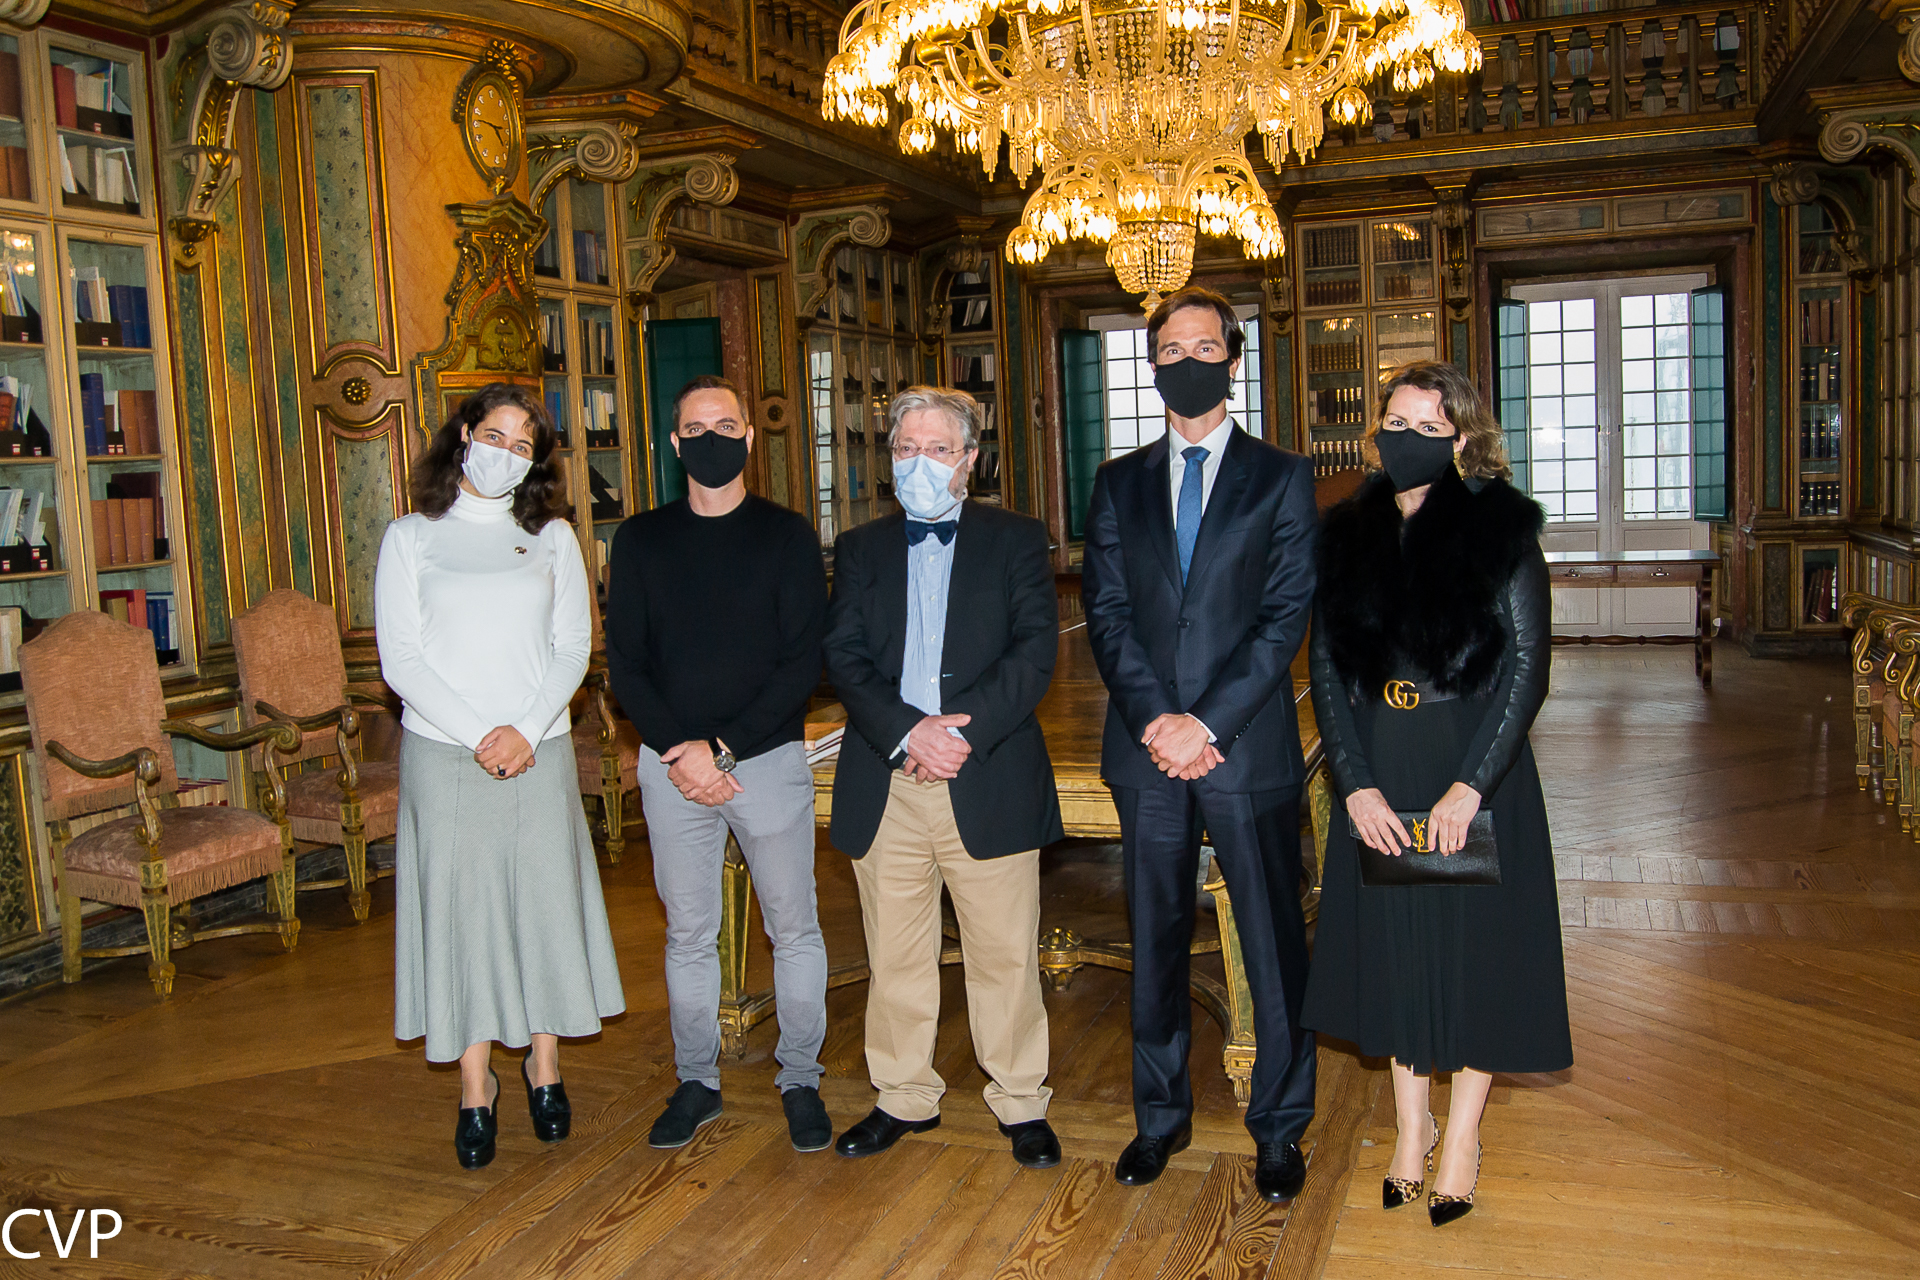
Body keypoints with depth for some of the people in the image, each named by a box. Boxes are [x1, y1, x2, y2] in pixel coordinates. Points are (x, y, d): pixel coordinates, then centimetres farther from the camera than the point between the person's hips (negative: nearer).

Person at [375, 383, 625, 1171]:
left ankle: (543, 1067, 21)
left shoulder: (552, 537, 9)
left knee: (545, 899, 4)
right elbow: (399, 658, -3)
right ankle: (475, 1088, 14)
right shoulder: (411, 538, 4)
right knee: (459, 907, 2)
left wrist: (526, 729, -11)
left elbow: (573, 646, 3)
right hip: (443, 752, -1)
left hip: (539, 751, 2)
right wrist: (476, 734, -12)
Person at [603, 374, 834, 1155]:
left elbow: (803, 662, -6)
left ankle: (800, 1081, 21)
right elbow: (623, 661, 2)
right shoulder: (641, 540, 6)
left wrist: (724, 747, -14)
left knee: (793, 927, 5)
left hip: (769, 759, -1)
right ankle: (697, 1082, 25)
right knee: (688, 931, 10)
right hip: (672, 764, 2)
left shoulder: (787, 536, 1)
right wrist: (681, 754, -11)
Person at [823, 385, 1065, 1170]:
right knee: (894, 955, 11)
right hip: (884, 785, 2)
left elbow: (1035, 651, -5)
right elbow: (844, 658, 1)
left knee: (1005, 953, 4)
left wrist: (964, 731, -16)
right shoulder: (860, 550, 13)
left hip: (991, 781, -2)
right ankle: (904, 1097, 27)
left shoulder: (1017, 541, 6)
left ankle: (1020, 1103, 21)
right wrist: (907, 732, -15)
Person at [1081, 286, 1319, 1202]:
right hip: (1145, 748, 3)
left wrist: (1207, 722, -14)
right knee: (1155, 940, 13)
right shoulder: (1119, 482, 11)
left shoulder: (1280, 477, 3)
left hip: (1249, 747, -2)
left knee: (1274, 945, 6)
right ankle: (1160, 1117, 29)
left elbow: (1286, 617, -5)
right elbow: (1106, 611, 3)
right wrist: (1155, 720, -11)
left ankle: (1279, 1129, 22)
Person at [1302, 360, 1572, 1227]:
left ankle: (1462, 1136, 24)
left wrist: (1470, 783, -15)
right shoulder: (1348, 536, 4)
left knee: (1473, 943, 6)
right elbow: (1326, 668, 3)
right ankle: (1410, 1124, 29)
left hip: (1476, 773, -3)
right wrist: (1357, 783, -7)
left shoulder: (1500, 529, -5)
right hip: (1377, 778, 3)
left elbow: (1527, 666, -7)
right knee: (1391, 943, 11)